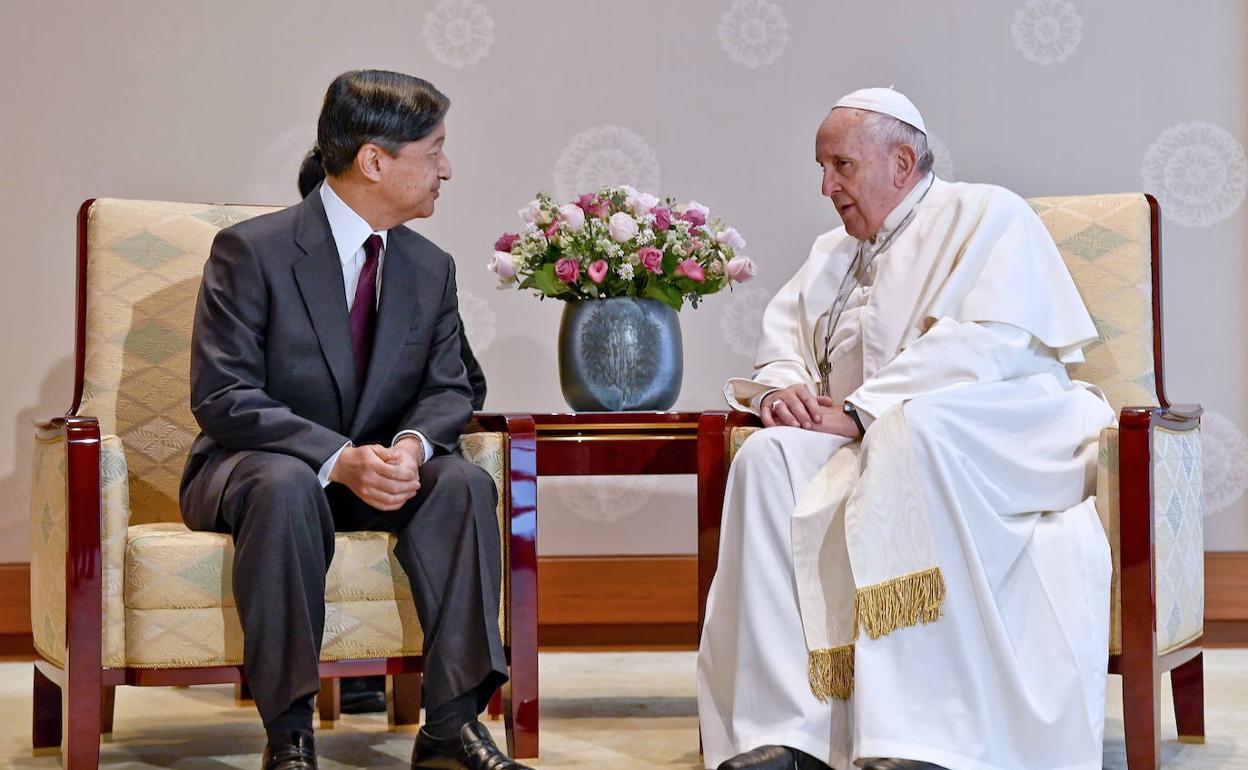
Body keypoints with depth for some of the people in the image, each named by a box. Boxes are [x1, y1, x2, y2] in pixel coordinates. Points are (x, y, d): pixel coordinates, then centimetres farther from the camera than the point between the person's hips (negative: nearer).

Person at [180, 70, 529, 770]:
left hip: (379, 471, 5)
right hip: (253, 467, -4)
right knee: (287, 487, -38)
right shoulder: (251, 251, -12)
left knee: (465, 483, -25)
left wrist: (412, 445, -22)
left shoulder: (431, 268, 5)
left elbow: (448, 390, 4)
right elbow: (224, 398, -18)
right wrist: (339, 460, -31)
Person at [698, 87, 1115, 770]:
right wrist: (779, 387, -1)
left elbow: (986, 344, -12)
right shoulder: (833, 254, 27)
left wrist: (861, 412, -17)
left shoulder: (987, 215, 4)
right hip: (873, 438, 6)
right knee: (769, 458, -24)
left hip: (1003, 427, -6)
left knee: (915, 427, -39)